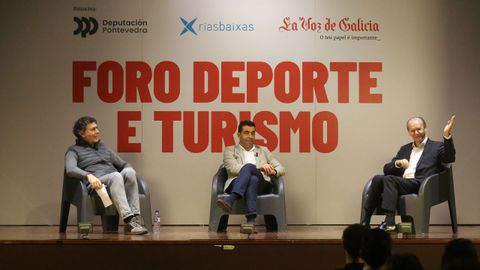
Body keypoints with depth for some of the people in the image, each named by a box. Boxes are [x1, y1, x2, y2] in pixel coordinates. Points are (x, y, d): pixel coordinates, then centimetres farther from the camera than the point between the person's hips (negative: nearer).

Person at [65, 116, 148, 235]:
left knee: (129, 171, -29)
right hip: (97, 185, -5)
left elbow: (123, 164, 33)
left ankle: (136, 217, -38)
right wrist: (88, 175, -27)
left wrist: (128, 170, 8)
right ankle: (129, 221, -51)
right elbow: (70, 169, -8)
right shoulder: (74, 151, 13)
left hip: (115, 181, 5)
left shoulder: (103, 147, 32)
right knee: (116, 176, -37)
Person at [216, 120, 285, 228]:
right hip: (237, 184, -1)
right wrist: (259, 168, -13)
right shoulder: (230, 150, 21)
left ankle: (230, 200, -55)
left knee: (248, 166, -34)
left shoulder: (263, 151, 30)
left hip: (261, 184, 1)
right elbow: (233, 168, 0)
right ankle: (251, 221, -55)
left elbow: (281, 169, 22)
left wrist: (274, 172, -6)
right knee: (251, 173, -39)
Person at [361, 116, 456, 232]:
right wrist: (397, 163, -1)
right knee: (378, 179, -24)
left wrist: (447, 136, -20)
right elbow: (386, 169, 21)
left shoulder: (437, 147, 14)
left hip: (420, 186, -5)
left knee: (389, 179, -30)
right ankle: (365, 221, -26)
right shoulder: (404, 149, 29)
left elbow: (449, 159, -8)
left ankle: (389, 222, -41)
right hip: (401, 183, 5)